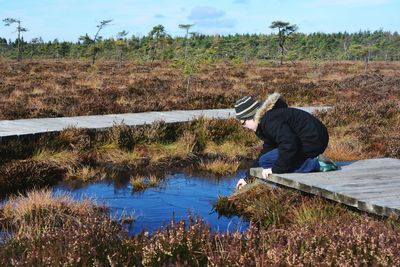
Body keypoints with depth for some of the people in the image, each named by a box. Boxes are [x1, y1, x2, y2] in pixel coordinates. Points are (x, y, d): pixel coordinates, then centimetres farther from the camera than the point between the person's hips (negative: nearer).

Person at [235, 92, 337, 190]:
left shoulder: (270, 120, -18)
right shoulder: (266, 119, 17)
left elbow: (289, 145, -27)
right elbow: (267, 149, 22)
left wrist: (275, 169, -16)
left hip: (313, 141, -11)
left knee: (266, 161, -11)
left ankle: (314, 164, -15)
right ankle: (312, 162, 7)